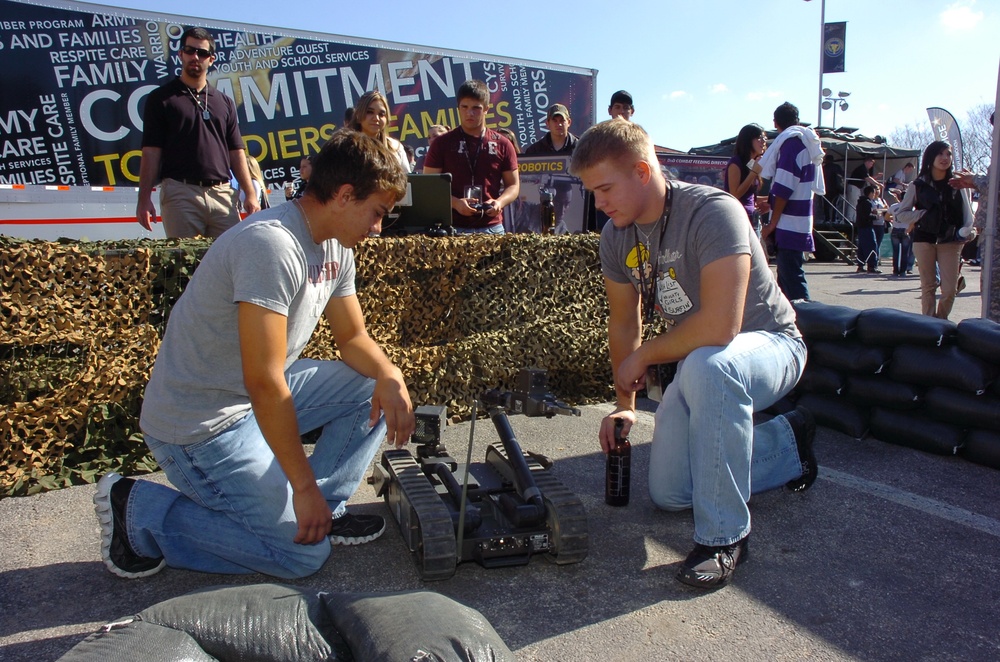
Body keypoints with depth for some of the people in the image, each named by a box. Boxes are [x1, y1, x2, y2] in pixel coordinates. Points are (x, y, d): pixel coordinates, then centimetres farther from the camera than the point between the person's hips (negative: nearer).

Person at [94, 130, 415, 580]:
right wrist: (305, 485, -23)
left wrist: (389, 376, -14)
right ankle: (139, 512, 3)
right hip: (199, 427, -9)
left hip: (257, 400, 9)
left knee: (374, 388, 0)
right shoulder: (272, 245, -28)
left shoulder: (335, 248, 2)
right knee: (304, 552, -6)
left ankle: (324, 511, 8)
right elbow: (264, 382, -30)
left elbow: (353, 338, 9)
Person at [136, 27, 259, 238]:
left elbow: (236, 153, 15)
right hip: (180, 194, -3)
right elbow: (151, 152, 2)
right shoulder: (161, 98, 8)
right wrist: (144, 199, -6)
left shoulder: (225, 102, 18)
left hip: (222, 194, 3)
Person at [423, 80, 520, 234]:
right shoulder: (442, 144, 4)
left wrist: (500, 202, -11)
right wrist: (455, 203, -15)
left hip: (492, 228, 1)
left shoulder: (502, 145, 7)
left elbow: (513, 185, 11)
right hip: (452, 227, -1)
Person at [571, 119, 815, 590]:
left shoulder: (712, 211, -29)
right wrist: (625, 405, 5)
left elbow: (720, 326, -39)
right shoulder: (616, 236, -7)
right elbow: (624, 324, 6)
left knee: (707, 366, -43)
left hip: (768, 344, -7)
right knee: (668, 495, 7)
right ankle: (787, 440, 28)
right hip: (698, 362, 7)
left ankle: (723, 535, -24)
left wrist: (642, 358, -24)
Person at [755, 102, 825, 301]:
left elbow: (784, 187, -17)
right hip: (798, 221, 10)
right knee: (786, 272, 14)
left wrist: (772, 222, -14)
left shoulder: (790, 142, -11)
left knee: (791, 274, -11)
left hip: (789, 223, -10)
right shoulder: (806, 143, 18)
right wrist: (770, 201, 31)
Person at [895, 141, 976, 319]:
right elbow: (901, 213, 5)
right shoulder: (918, 185, 5)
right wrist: (923, 214, -9)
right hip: (924, 239, -1)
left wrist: (967, 231, -12)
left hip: (951, 241, 1)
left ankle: (941, 322, 17)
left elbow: (967, 211, 6)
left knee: (950, 289, -3)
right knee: (928, 286, 4)